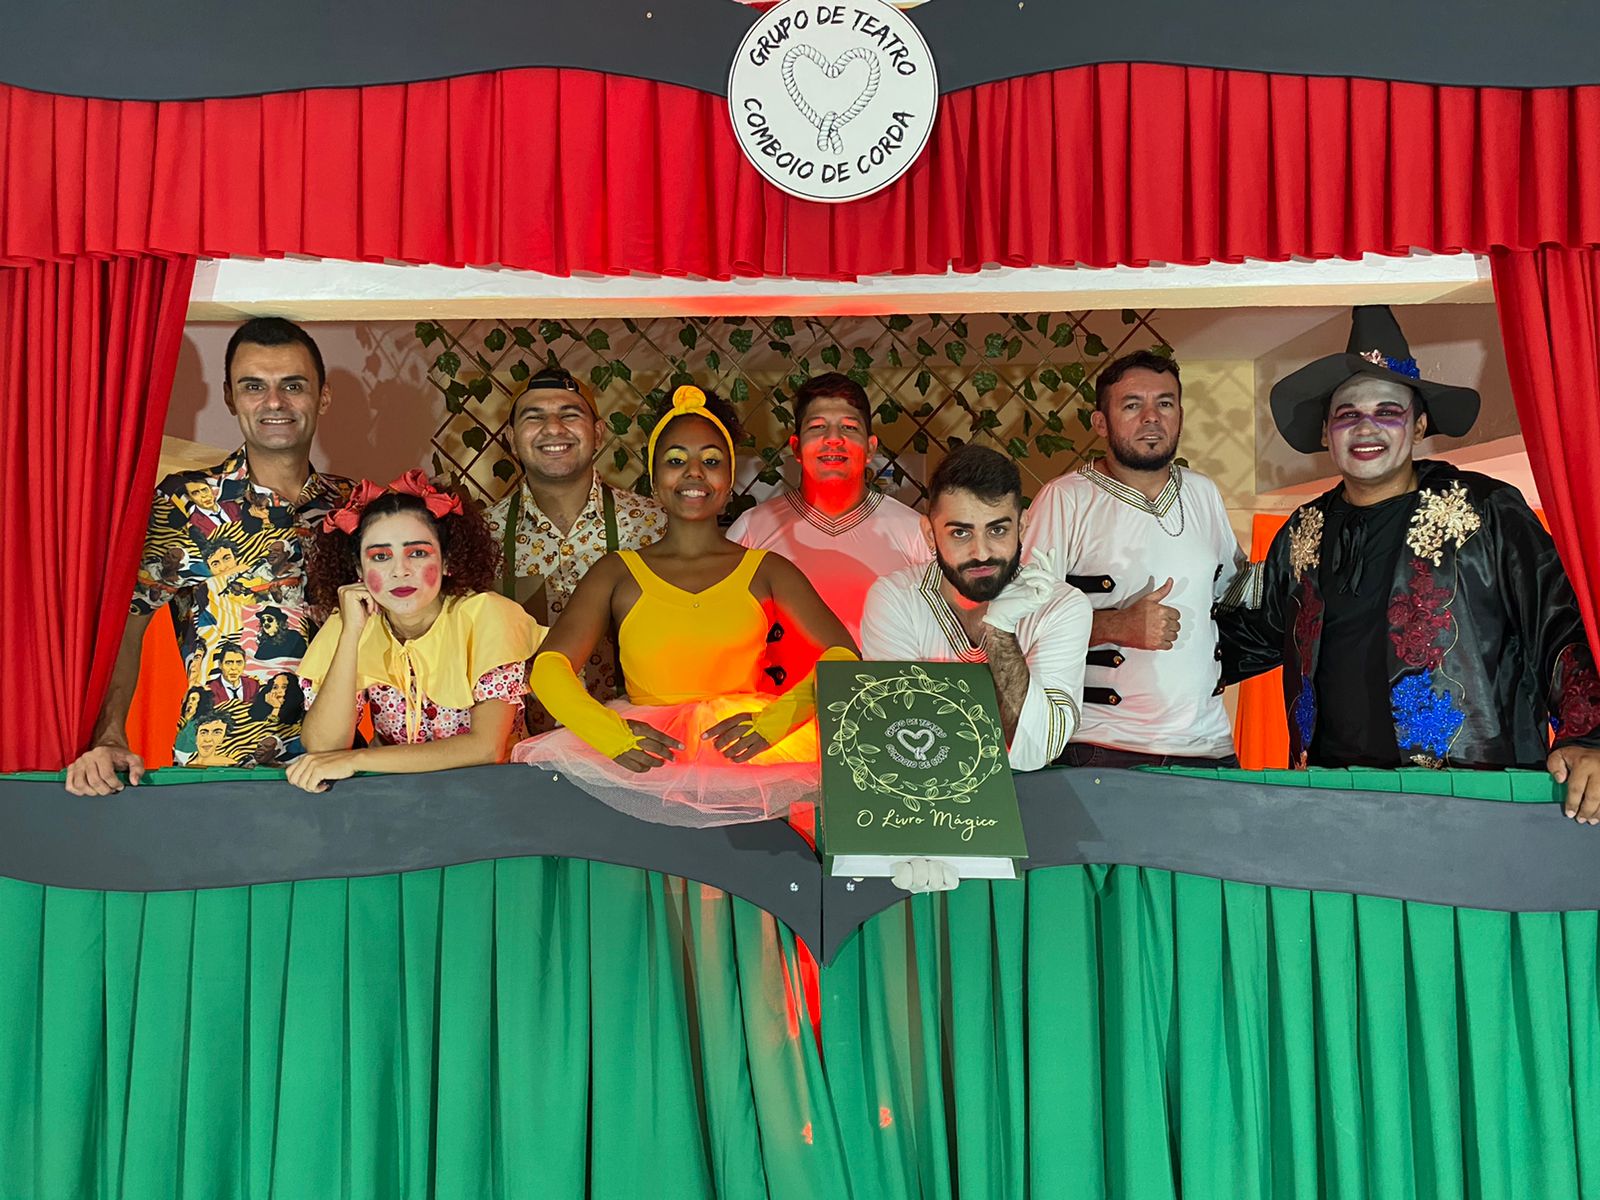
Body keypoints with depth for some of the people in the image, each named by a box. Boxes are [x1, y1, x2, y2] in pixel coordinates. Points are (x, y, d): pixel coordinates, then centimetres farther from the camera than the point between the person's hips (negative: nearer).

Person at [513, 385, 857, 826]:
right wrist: (611, 734, -22)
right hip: (646, 761, 0)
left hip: (747, 758, 0)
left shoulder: (766, 570, 13)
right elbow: (549, 668, 0)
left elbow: (844, 656, 1)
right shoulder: (617, 573, 13)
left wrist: (774, 720, -20)